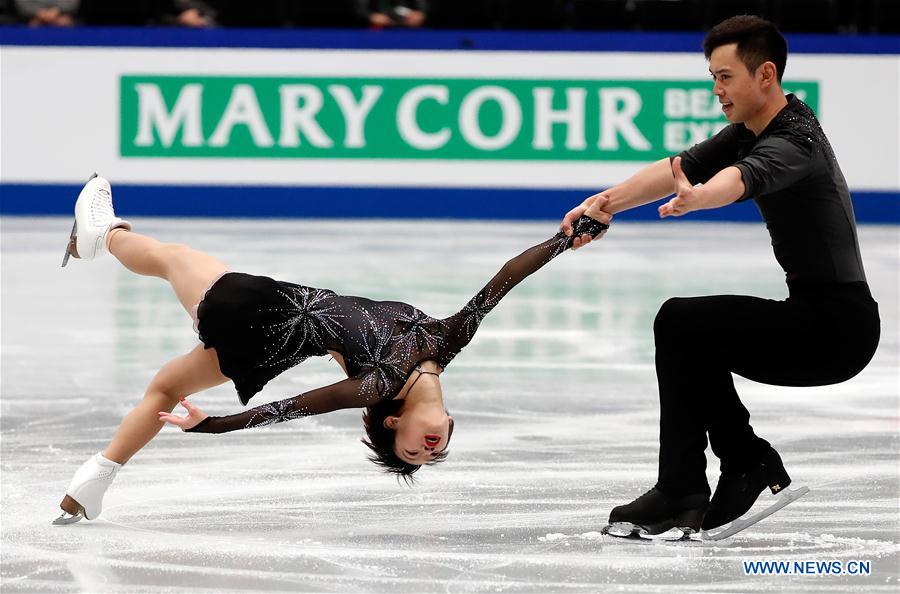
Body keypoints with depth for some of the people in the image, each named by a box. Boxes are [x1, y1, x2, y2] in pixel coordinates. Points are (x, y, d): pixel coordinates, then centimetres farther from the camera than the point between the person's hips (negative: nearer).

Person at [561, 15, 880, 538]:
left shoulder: (794, 141, -20)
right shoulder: (750, 131, 11)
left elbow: (740, 179, -42)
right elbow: (677, 169, 4)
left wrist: (696, 198, -62)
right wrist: (604, 202, -11)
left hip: (838, 325, -10)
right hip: (816, 321, 10)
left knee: (680, 322, -15)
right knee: (691, 340, 17)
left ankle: (748, 463, -5)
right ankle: (682, 501, 13)